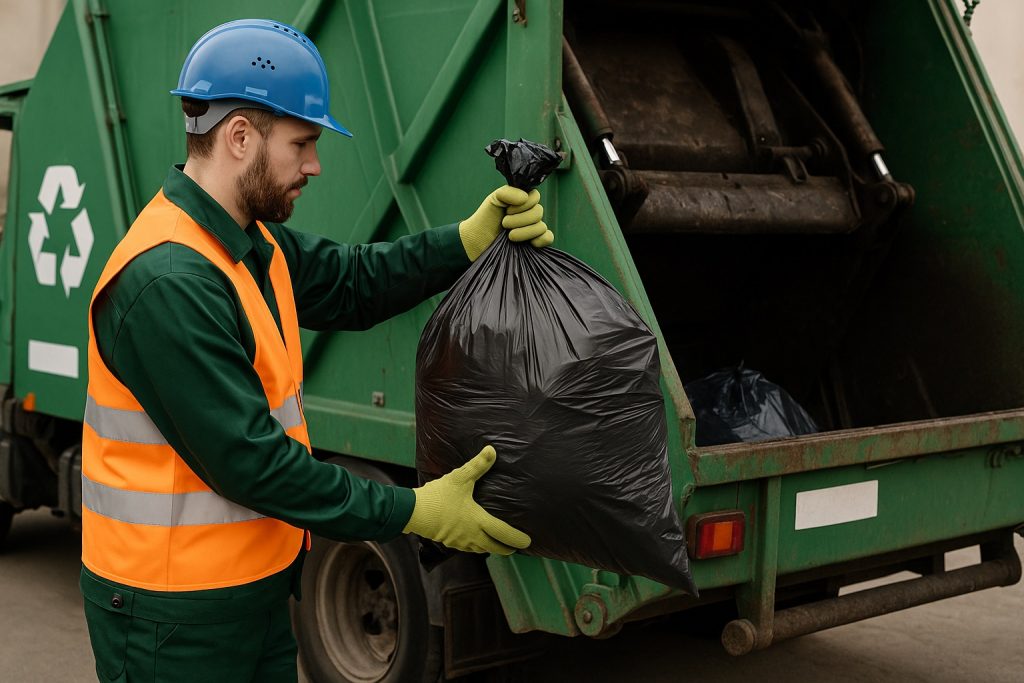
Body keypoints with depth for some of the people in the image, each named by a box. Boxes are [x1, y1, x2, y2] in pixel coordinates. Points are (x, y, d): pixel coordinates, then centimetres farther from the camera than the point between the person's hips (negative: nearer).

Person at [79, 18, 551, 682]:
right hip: (176, 618, -9)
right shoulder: (169, 283, -26)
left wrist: (472, 239, -2)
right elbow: (247, 461, -26)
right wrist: (413, 512, -21)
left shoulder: (253, 242, 5)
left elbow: (352, 283, 15)